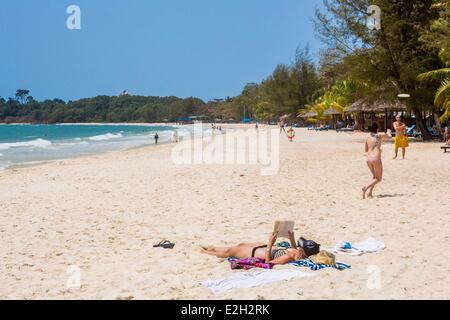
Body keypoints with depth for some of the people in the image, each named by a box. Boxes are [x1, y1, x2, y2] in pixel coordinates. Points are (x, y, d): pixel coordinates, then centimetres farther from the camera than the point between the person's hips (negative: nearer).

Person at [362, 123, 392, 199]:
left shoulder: (367, 138, 14)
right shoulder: (380, 135, 4)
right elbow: (390, 136, 24)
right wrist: (388, 132, 46)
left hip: (368, 159, 5)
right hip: (376, 159, -5)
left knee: (374, 176, 24)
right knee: (378, 179, 5)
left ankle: (369, 192, 8)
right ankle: (366, 187, -19)